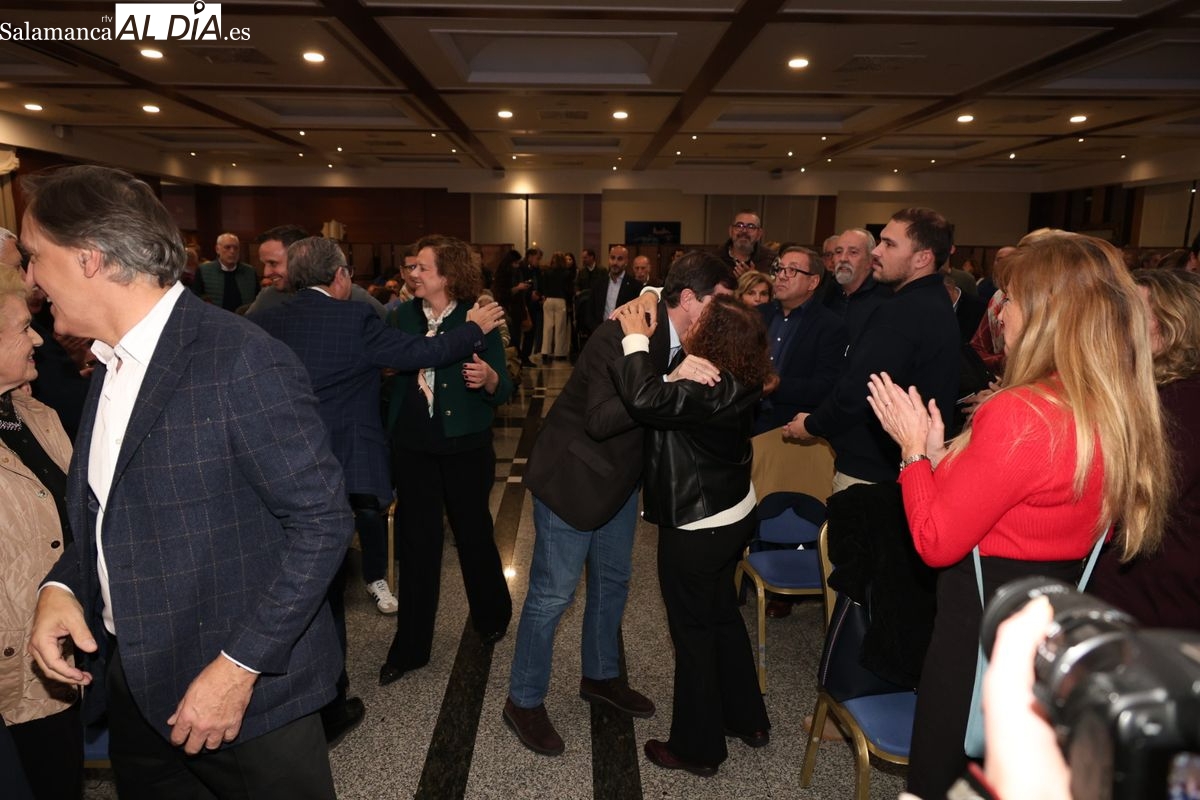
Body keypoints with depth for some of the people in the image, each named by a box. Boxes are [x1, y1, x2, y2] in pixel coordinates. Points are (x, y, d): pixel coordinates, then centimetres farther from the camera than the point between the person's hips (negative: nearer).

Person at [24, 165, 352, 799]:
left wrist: (239, 667, -21)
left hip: (246, 687, -7)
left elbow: (322, 519, -21)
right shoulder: (112, 363, 6)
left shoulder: (242, 360, -21)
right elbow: (107, 509, 15)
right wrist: (61, 586, -3)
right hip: (131, 683, 8)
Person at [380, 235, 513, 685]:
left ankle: (492, 616, 40)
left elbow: (504, 392, -8)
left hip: (465, 445, -2)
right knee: (415, 543, 9)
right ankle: (410, 646, 23)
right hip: (412, 446, 3)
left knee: (473, 534, 13)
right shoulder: (402, 317, 2)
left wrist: (489, 378, -29)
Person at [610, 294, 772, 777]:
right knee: (722, 614, 24)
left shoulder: (710, 392, -30)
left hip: (698, 528, -9)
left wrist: (636, 338, -29)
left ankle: (698, 748, 27)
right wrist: (648, 335, 3)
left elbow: (647, 398, -43)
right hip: (732, 514, 9)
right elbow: (671, 396, 12)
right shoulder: (734, 382, -2)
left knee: (693, 629, 8)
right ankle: (746, 719, 42)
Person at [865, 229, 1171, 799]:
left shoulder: (1019, 415, -27)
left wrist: (914, 449, -10)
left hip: (985, 628, -8)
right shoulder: (1120, 413, 0)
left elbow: (936, 542, -21)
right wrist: (939, 453, 4)